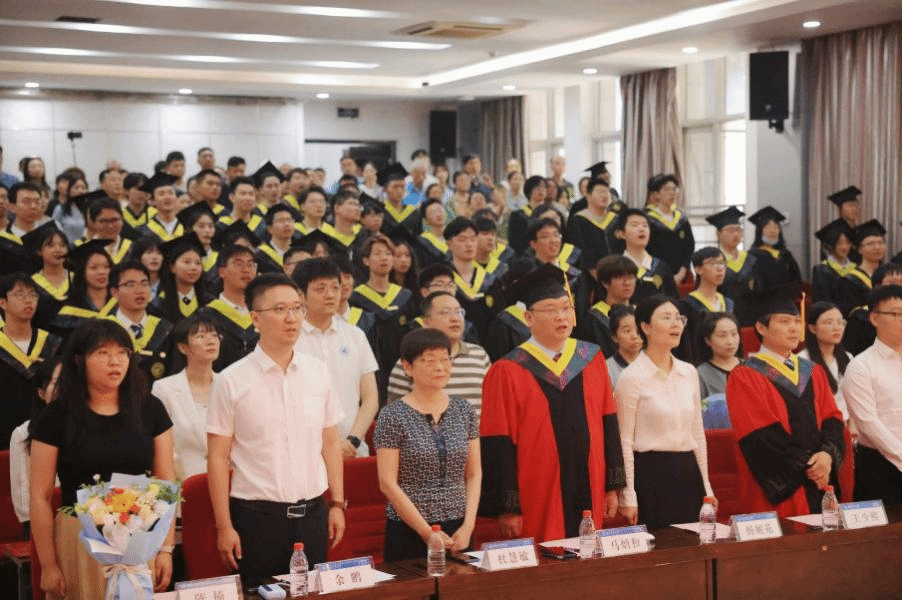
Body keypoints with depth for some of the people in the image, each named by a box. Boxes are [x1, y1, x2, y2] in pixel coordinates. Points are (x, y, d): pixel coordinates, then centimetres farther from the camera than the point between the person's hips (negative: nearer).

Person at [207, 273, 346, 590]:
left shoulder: (318, 371, 4)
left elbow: (330, 442, 10)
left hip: (312, 513, 3)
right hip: (257, 516, -3)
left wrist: (337, 504, 8)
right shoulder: (232, 382, -7)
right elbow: (217, 458, -5)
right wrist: (224, 526, -8)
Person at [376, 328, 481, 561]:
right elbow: (388, 484, -9)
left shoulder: (464, 411, 7)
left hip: (458, 531, 4)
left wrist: (468, 526, -4)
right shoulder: (393, 416, -6)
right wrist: (427, 532, -12)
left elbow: (474, 474, 8)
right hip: (409, 533, -4)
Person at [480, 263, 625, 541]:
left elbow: (608, 424, 9)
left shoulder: (592, 359, 6)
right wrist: (507, 508, -9)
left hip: (588, 497, 4)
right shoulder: (508, 372, -8)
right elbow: (498, 445, -8)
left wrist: (612, 485, 6)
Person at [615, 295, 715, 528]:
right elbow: (625, 441, -7)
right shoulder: (631, 377, -8)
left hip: (688, 473, 6)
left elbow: (698, 433, 14)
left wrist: (706, 486, 13)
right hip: (651, 474, -5)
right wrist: (628, 496, -11)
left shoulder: (689, 373, 9)